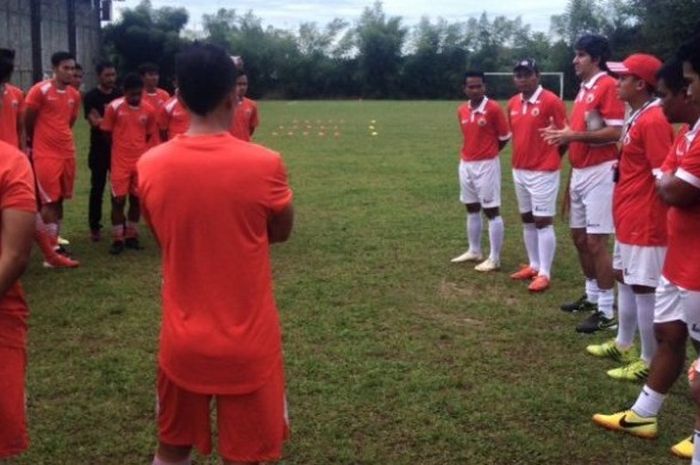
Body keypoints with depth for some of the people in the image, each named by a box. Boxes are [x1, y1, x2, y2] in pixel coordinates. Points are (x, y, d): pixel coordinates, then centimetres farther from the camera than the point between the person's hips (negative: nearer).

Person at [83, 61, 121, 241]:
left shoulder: (121, 95, 8)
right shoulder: (91, 97, -6)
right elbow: (96, 122, -14)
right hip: (99, 149, -3)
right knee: (97, 188, 4)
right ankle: (95, 226, 12)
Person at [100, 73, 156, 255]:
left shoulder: (149, 110, -1)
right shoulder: (114, 107, -9)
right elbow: (106, 134, 1)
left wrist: (141, 151, 11)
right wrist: (113, 156, 7)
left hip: (140, 162, 3)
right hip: (120, 162, -2)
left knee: (137, 199, 8)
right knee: (118, 200, -1)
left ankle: (132, 236, 20)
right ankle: (117, 239, 8)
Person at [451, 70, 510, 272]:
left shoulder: (494, 108, -13)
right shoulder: (461, 110, 6)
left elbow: (505, 137, -5)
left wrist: (488, 154, 5)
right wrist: (473, 153, 10)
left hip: (487, 165, -7)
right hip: (466, 164, 7)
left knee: (492, 211, -3)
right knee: (472, 209, 15)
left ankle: (494, 259, 1)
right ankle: (474, 251, 28)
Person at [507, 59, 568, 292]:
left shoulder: (551, 101, -13)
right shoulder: (513, 104, 8)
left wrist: (550, 159, 1)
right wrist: (521, 159, 14)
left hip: (543, 172, -7)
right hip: (519, 170, 7)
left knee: (543, 221, -5)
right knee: (527, 219, 13)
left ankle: (544, 274, -1)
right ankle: (534, 265, 25)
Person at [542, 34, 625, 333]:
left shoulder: (608, 86, -12)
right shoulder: (583, 90, 16)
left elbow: (616, 132, -20)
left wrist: (574, 136, -22)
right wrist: (563, 134, 7)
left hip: (600, 173, -10)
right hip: (579, 172, 10)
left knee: (596, 241, -9)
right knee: (579, 236, 16)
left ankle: (607, 312, -2)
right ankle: (592, 296, 31)